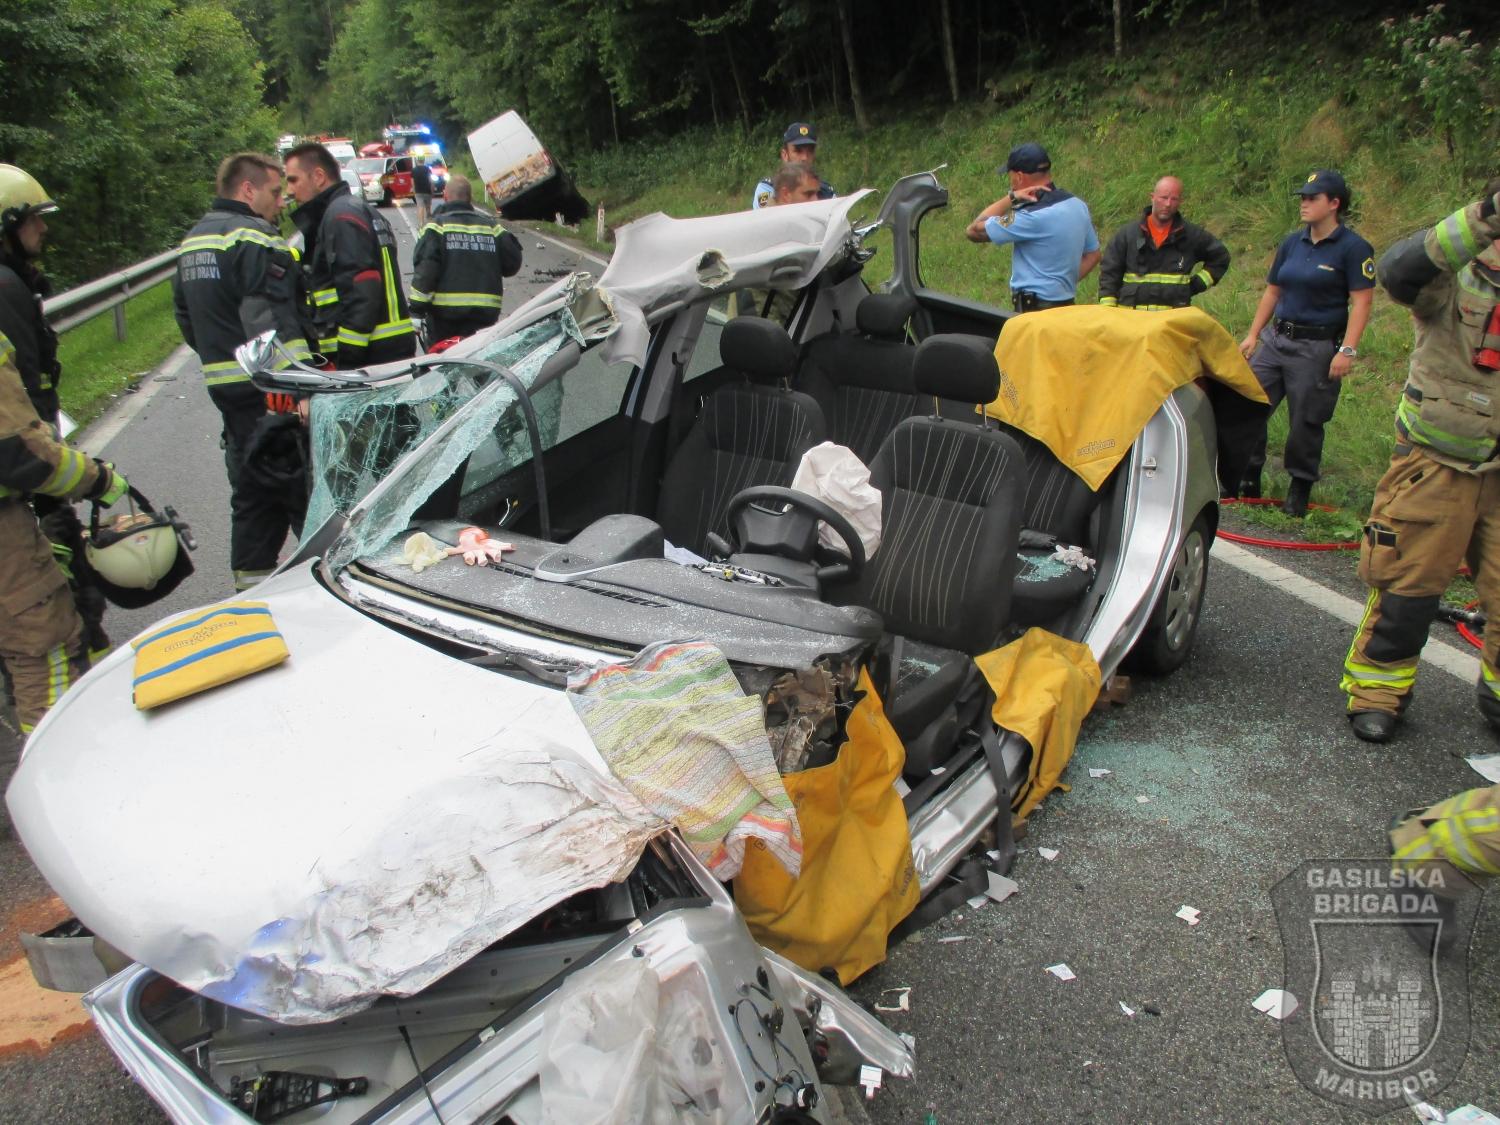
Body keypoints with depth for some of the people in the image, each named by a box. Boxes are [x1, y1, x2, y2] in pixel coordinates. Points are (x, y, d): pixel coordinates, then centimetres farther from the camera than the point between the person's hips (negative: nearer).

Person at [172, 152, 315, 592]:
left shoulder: (192, 241, 18)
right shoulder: (254, 238, -13)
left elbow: (185, 315, 25)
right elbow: (273, 321, -23)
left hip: (224, 387, 10)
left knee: (251, 496, 16)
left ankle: (251, 585, 23)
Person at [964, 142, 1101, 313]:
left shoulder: (1034, 217, -19)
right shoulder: (1078, 206, 9)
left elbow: (974, 231, -14)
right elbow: (1092, 255, 19)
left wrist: (1011, 198, -11)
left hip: (1035, 308, -9)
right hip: (1067, 304, 9)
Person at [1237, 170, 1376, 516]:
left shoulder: (1353, 248, -8)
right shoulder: (1292, 243, 10)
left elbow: (1361, 302, -12)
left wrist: (1347, 350, -19)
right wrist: (1253, 335, 13)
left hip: (1318, 347, -6)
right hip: (1276, 339, 6)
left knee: (1305, 422, 1)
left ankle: (1299, 492, 16)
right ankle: (1248, 480, 15)